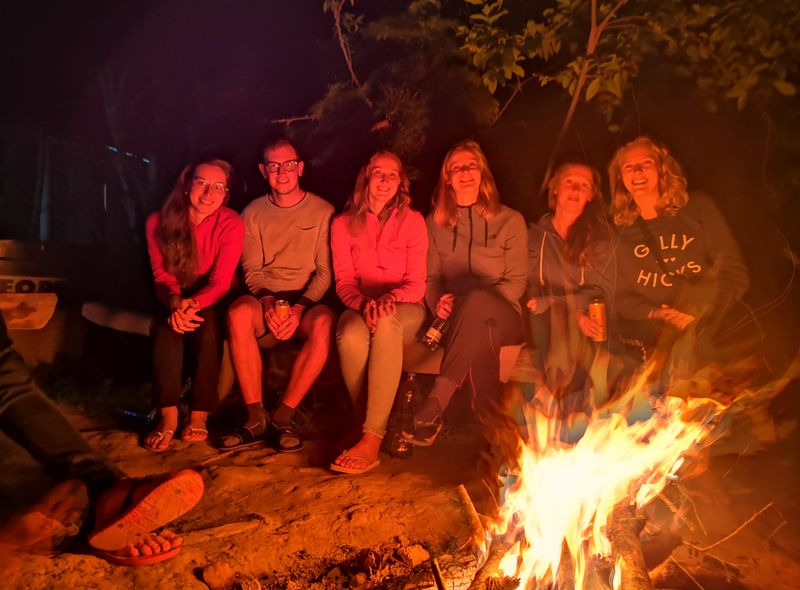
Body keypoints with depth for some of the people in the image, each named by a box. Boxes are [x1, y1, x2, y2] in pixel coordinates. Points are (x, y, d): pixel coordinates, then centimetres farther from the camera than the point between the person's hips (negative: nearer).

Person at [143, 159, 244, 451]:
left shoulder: (231, 224, -14)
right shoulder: (159, 222, -8)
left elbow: (221, 282, -19)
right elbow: (162, 276, -9)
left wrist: (194, 304, -39)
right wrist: (176, 304, -32)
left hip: (211, 302, -1)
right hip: (174, 301, 2)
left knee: (208, 322, -34)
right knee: (166, 324, -31)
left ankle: (199, 415, -28)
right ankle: (168, 416, -30)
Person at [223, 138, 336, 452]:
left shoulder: (323, 211, 4)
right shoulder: (253, 213, 10)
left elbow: (325, 272, -2)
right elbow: (251, 270, 4)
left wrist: (299, 307, -18)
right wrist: (267, 301, -18)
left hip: (307, 302, -1)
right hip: (265, 300, 2)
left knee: (324, 323, -36)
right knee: (239, 312, -33)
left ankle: (283, 417, -23)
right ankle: (256, 418, -24)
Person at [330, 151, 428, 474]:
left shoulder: (412, 221, 6)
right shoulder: (343, 224, 9)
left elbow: (416, 284, 0)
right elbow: (344, 282, 2)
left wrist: (391, 298, -24)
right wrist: (363, 303, -21)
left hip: (404, 310, -1)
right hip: (359, 307, 1)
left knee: (386, 323, -39)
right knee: (351, 337, -37)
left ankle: (371, 438, -41)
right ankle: (366, 422, -19)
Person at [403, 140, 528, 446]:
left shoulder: (510, 220, 9)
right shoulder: (435, 222, 16)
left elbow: (517, 281, 2)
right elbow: (431, 277, 13)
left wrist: (473, 304, -16)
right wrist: (438, 301, -12)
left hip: (502, 316, -1)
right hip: (457, 319, 2)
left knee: (476, 298, -39)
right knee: (479, 331, -38)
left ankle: (434, 406, -46)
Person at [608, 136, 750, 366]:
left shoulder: (698, 207, 8)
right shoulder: (619, 232, 11)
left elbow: (734, 273, 3)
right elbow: (621, 296, 9)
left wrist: (697, 316, -10)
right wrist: (655, 315, -11)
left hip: (709, 337, 0)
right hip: (650, 345, 1)